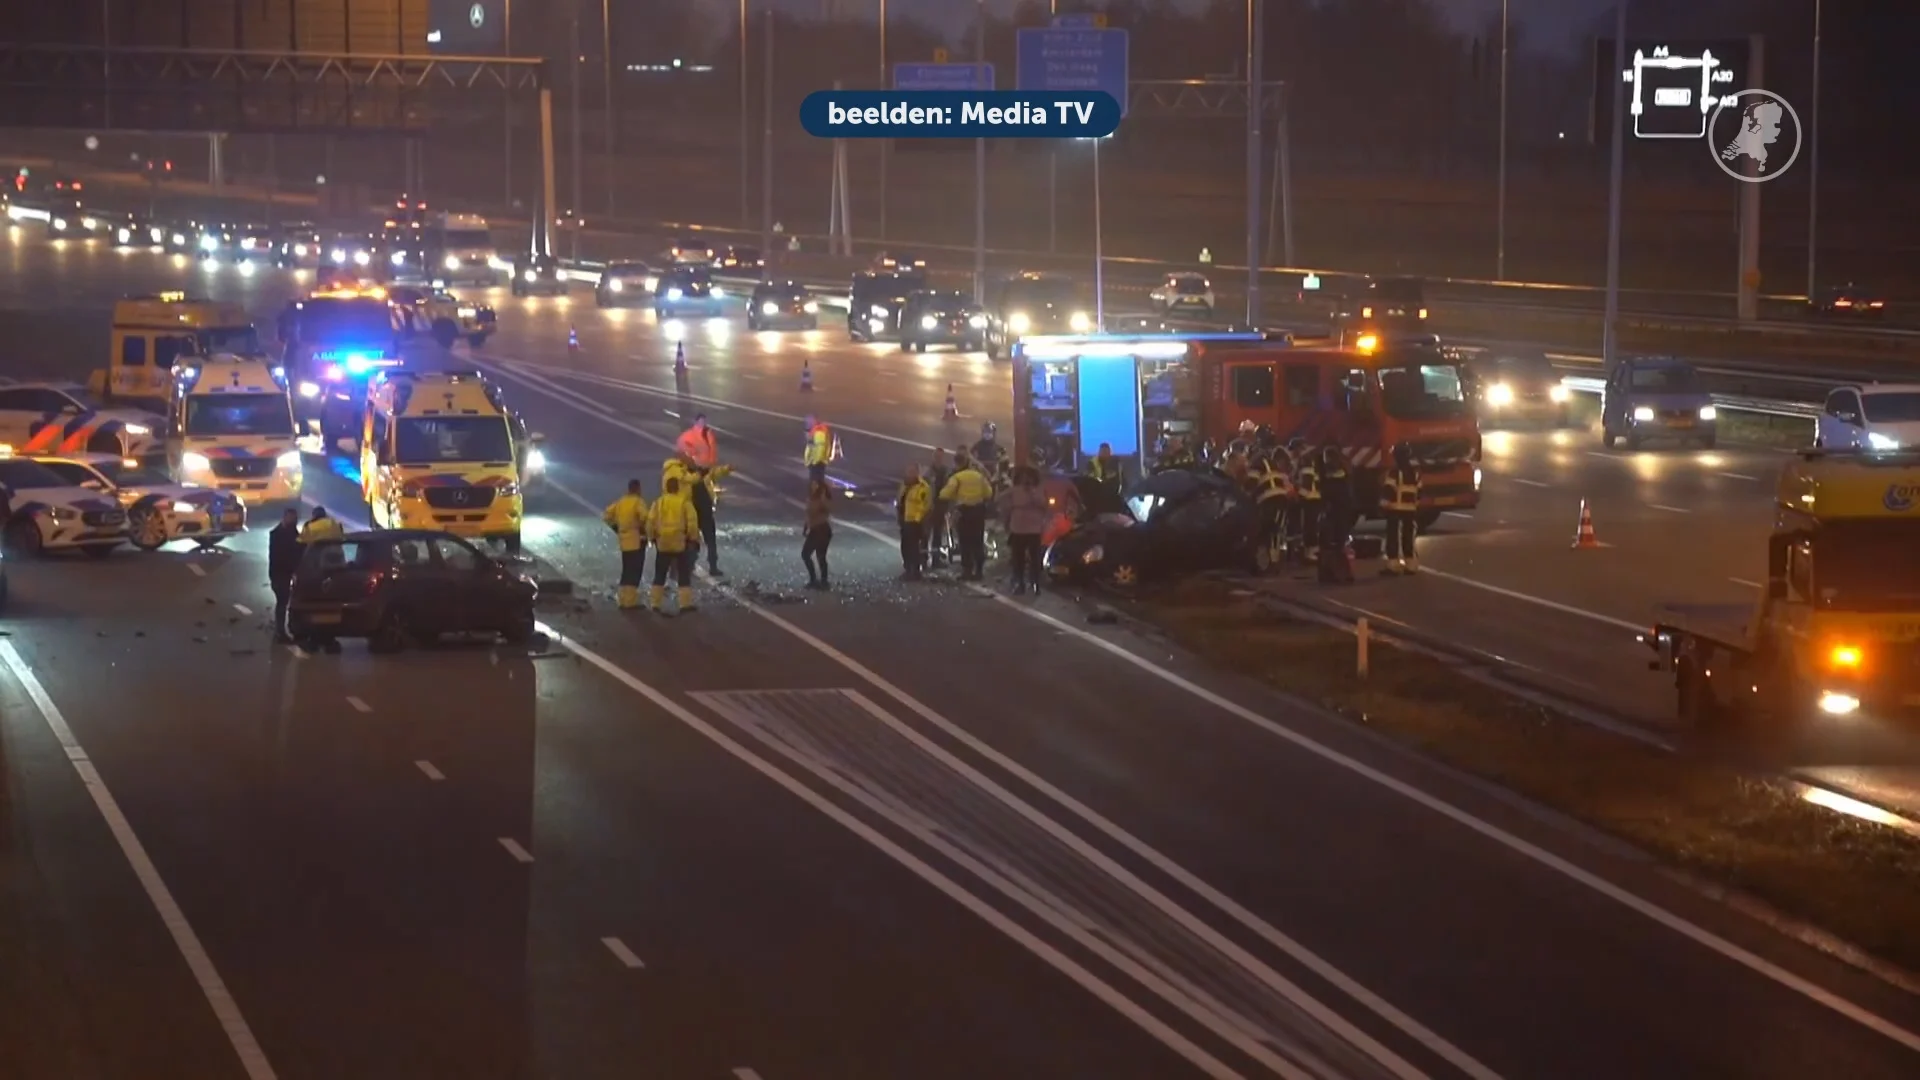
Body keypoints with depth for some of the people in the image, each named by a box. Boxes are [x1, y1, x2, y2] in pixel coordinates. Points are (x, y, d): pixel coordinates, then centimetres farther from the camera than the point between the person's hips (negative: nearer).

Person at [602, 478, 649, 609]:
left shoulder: (620, 502, 11)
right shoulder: (638, 501, -11)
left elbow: (607, 516, 14)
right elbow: (644, 517, -27)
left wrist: (616, 528, 18)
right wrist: (645, 529, -10)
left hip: (624, 542, 7)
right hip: (637, 541, -7)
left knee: (626, 571, 15)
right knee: (635, 572, -4)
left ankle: (624, 601, 16)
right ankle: (630, 602, -8)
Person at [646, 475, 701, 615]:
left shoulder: (658, 502, 1)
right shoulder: (685, 502, -5)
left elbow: (650, 522, -1)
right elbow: (692, 523, -9)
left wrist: (652, 537, 12)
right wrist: (694, 539, 1)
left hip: (663, 544, 2)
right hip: (681, 543, -2)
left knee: (660, 575, 13)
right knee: (684, 575, 5)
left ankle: (656, 603, 9)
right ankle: (685, 604, -2)